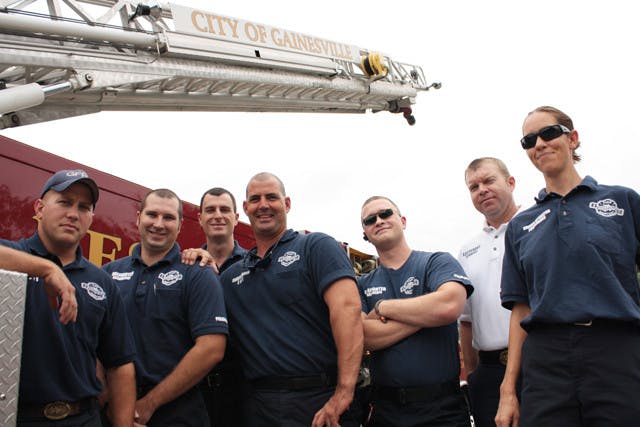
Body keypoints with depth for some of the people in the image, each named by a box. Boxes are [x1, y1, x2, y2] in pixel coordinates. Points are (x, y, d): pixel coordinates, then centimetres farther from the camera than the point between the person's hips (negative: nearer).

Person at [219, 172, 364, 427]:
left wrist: (344, 391, -24)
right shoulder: (231, 275, 15)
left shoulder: (317, 246, -2)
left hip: (320, 401, -4)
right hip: (258, 404, 5)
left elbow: (347, 308, -15)